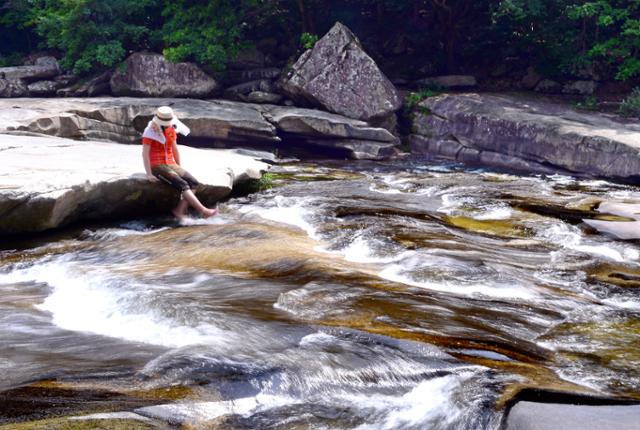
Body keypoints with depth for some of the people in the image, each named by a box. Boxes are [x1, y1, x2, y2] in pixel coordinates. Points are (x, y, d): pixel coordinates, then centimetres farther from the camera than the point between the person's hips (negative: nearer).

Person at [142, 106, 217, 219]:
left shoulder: (171, 129, 10)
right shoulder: (150, 131, -10)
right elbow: (145, 153, -14)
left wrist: (179, 168, 13)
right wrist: (149, 174, -21)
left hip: (170, 164, 7)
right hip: (157, 166, -7)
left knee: (194, 183, -15)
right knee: (182, 184, -26)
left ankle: (180, 210, -17)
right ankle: (203, 210, -31)